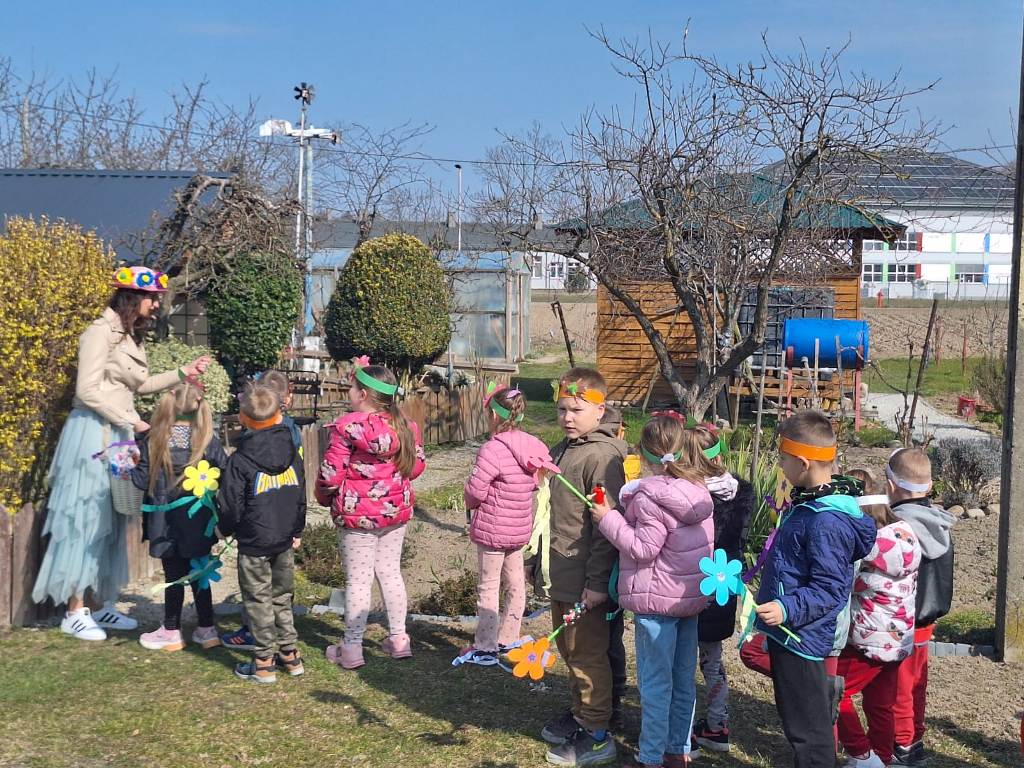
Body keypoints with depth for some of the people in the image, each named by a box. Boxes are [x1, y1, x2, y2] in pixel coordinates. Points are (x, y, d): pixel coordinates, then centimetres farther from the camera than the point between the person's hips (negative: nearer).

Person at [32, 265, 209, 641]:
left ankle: (103, 604, 20)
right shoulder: (101, 332, -13)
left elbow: (139, 385, 19)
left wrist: (184, 373, 16)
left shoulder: (129, 336, 16)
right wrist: (132, 421, -15)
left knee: (110, 521, 12)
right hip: (93, 435, -9)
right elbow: (88, 391, -19)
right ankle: (75, 613, 4)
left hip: (116, 437, 9)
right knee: (86, 520, -3)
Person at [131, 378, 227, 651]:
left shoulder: (151, 442, -10)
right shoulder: (208, 441, -6)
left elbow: (142, 480, -9)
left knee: (174, 576, 8)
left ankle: (172, 632, 20)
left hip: (167, 522, -2)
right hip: (198, 520, 2)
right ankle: (207, 630, 20)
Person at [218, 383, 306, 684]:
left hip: (254, 541, -5)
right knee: (282, 597, 18)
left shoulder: (240, 460, -15)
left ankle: (264, 663, 9)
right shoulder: (292, 453, 2)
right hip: (284, 539, 6)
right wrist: (296, 531, 22)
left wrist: (225, 528, 8)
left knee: (258, 600, 4)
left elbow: (231, 504, -12)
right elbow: (301, 496, 10)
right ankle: (290, 655, 23)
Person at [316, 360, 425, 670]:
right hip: (396, 510, 5)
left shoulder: (348, 427, -18)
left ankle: (351, 648, 12)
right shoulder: (405, 426, -1)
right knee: (391, 573, 17)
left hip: (356, 514, -5)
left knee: (358, 579, 3)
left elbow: (331, 473, -15)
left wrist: (324, 496, 5)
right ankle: (398, 639, 24)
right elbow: (416, 465, 8)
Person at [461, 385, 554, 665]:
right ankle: (508, 639, 29)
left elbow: (475, 490, -21)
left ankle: (485, 648, 10)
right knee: (516, 584, 17)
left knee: (488, 587, 3)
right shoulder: (532, 447, -1)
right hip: (520, 528, 7)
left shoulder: (493, 449, -23)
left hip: (492, 529, -7)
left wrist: (471, 503, 0)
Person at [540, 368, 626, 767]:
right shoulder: (563, 449, 9)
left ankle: (597, 736, 14)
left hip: (586, 582, -9)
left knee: (587, 654, 2)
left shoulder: (603, 455, -19)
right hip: (562, 576, 9)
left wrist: (596, 582, -21)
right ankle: (579, 714, 36)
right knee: (569, 649, 20)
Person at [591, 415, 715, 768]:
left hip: (657, 600, -8)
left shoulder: (652, 496, -20)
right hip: (690, 595, 8)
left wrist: (608, 519, -12)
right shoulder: (698, 491, 3)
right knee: (683, 678, 16)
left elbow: (642, 549, -20)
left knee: (655, 682, 2)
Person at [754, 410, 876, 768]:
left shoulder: (826, 521, -25)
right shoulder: (808, 502, 7)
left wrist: (787, 610, -35)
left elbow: (830, 590, -25)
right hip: (788, 633, 10)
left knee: (807, 728, 2)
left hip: (801, 638, -10)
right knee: (796, 717, 22)